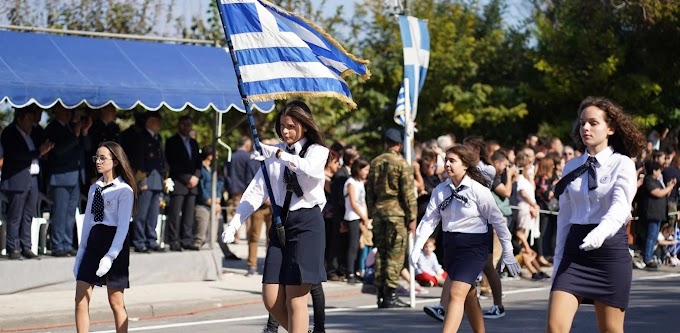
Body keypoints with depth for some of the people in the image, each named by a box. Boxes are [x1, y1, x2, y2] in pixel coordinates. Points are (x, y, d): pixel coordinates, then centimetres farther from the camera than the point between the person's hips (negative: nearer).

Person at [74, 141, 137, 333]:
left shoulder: (124, 191, -7)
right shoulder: (94, 189, 14)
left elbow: (123, 226, -14)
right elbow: (87, 222, 15)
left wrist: (110, 256, -23)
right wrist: (80, 253, 10)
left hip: (115, 242, -6)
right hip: (93, 241, 6)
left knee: (115, 301, 1)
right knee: (81, 299, -2)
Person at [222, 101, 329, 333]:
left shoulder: (317, 151, -1)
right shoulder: (274, 154, 11)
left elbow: (310, 169, -26)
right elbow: (257, 191, 5)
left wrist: (278, 153, -28)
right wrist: (234, 223, -6)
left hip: (307, 223, -5)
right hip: (280, 224, 5)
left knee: (295, 299, -8)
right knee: (271, 299, 0)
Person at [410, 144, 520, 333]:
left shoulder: (478, 190, -11)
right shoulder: (441, 190, 4)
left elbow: (497, 220, -6)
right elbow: (430, 219, -1)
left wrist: (507, 252, -3)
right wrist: (417, 247, -13)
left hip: (474, 246, -6)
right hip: (450, 245, 6)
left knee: (456, 294, -18)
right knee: (468, 296, 16)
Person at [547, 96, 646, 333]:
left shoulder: (622, 164, -3)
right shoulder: (571, 167, 11)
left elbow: (620, 207, -19)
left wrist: (599, 234, -38)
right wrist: (558, 259, 11)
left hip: (611, 250, -4)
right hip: (574, 252, 4)